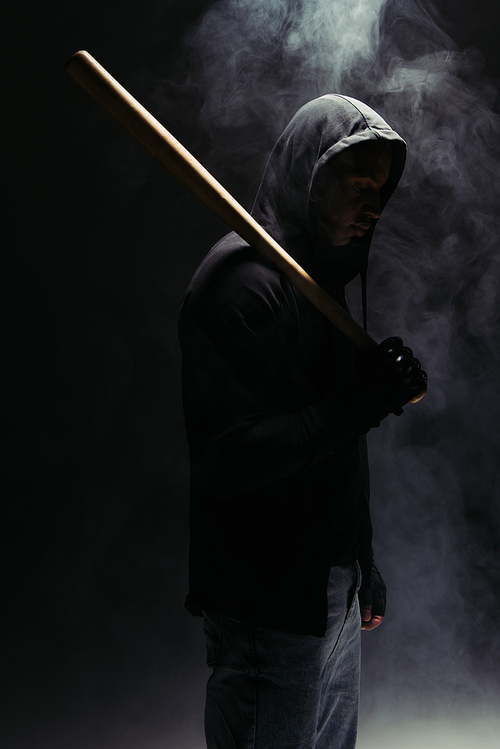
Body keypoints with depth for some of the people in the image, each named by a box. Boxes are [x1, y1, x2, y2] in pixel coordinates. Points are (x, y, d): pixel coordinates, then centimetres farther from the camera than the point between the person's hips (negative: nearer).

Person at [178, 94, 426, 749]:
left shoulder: (321, 276, 13)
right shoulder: (242, 279, -18)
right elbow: (226, 461, -27)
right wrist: (359, 405, -26)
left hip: (330, 587, 9)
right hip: (268, 605, -9)